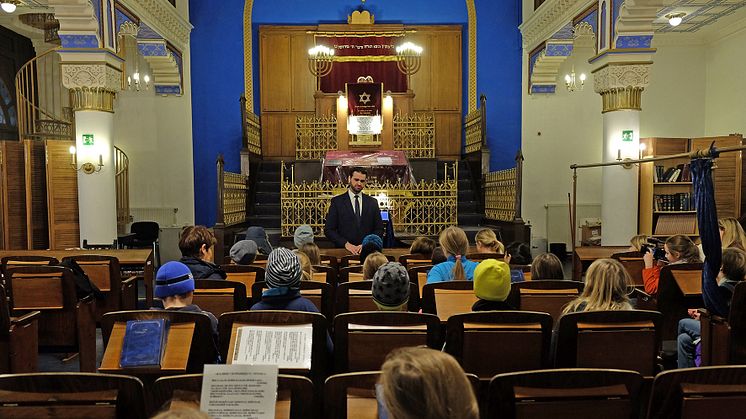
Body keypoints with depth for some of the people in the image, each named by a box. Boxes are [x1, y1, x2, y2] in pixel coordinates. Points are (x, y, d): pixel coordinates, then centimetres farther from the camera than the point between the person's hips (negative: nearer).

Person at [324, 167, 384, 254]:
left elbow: (379, 229, 11)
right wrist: (346, 244, -10)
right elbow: (328, 230, 1)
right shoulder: (337, 201, 3)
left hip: (367, 250, 2)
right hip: (343, 250, -1)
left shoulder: (372, 202, 10)